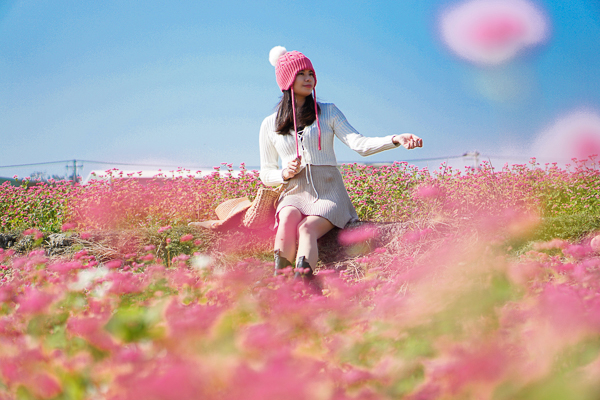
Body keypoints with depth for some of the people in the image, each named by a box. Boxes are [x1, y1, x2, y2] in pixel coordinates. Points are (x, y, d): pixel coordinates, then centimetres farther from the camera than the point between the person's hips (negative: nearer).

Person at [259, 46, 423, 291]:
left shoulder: (328, 112, 10)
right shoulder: (270, 125, 12)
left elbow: (360, 144, -5)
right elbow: (266, 175, 18)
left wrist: (395, 140, -23)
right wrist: (285, 174, -6)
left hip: (329, 194, -1)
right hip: (294, 194, 1)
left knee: (307, 227, -35)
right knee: (289, 219, -37)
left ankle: (301, 278, -60)